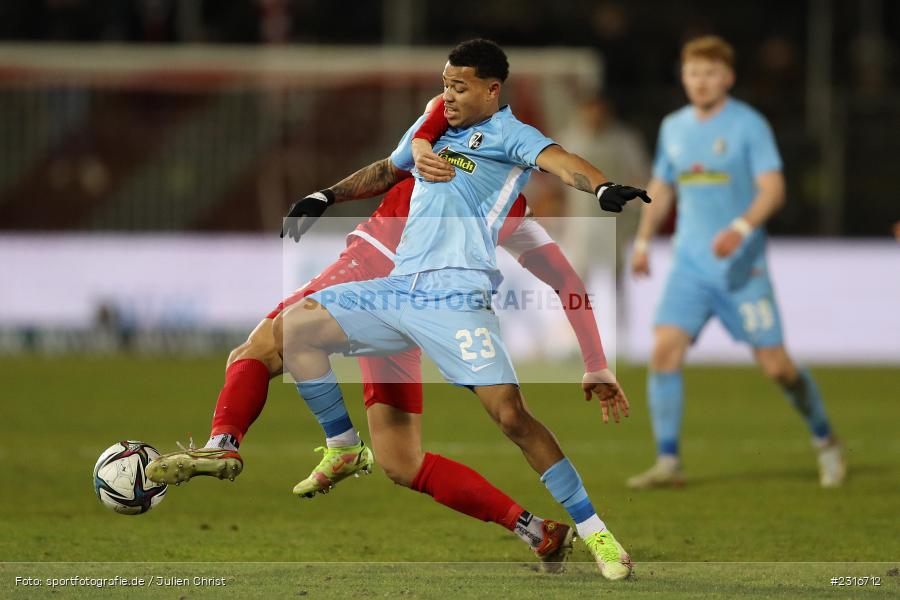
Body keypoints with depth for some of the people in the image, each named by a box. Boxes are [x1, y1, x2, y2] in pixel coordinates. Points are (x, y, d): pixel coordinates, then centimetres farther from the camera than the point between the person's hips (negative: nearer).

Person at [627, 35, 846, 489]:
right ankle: (667, 462, -10)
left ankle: (825, 442, 21)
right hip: (690, 264, 4)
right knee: (664, 349, -13)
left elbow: (773, 189, -13)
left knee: (775, 364, -3)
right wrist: (643, 239, 15)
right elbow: (661, 187, 25)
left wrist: (741, 228, -29)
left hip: (742, 265, -4)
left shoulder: (748, 125, -5)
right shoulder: (673, 128, 11)